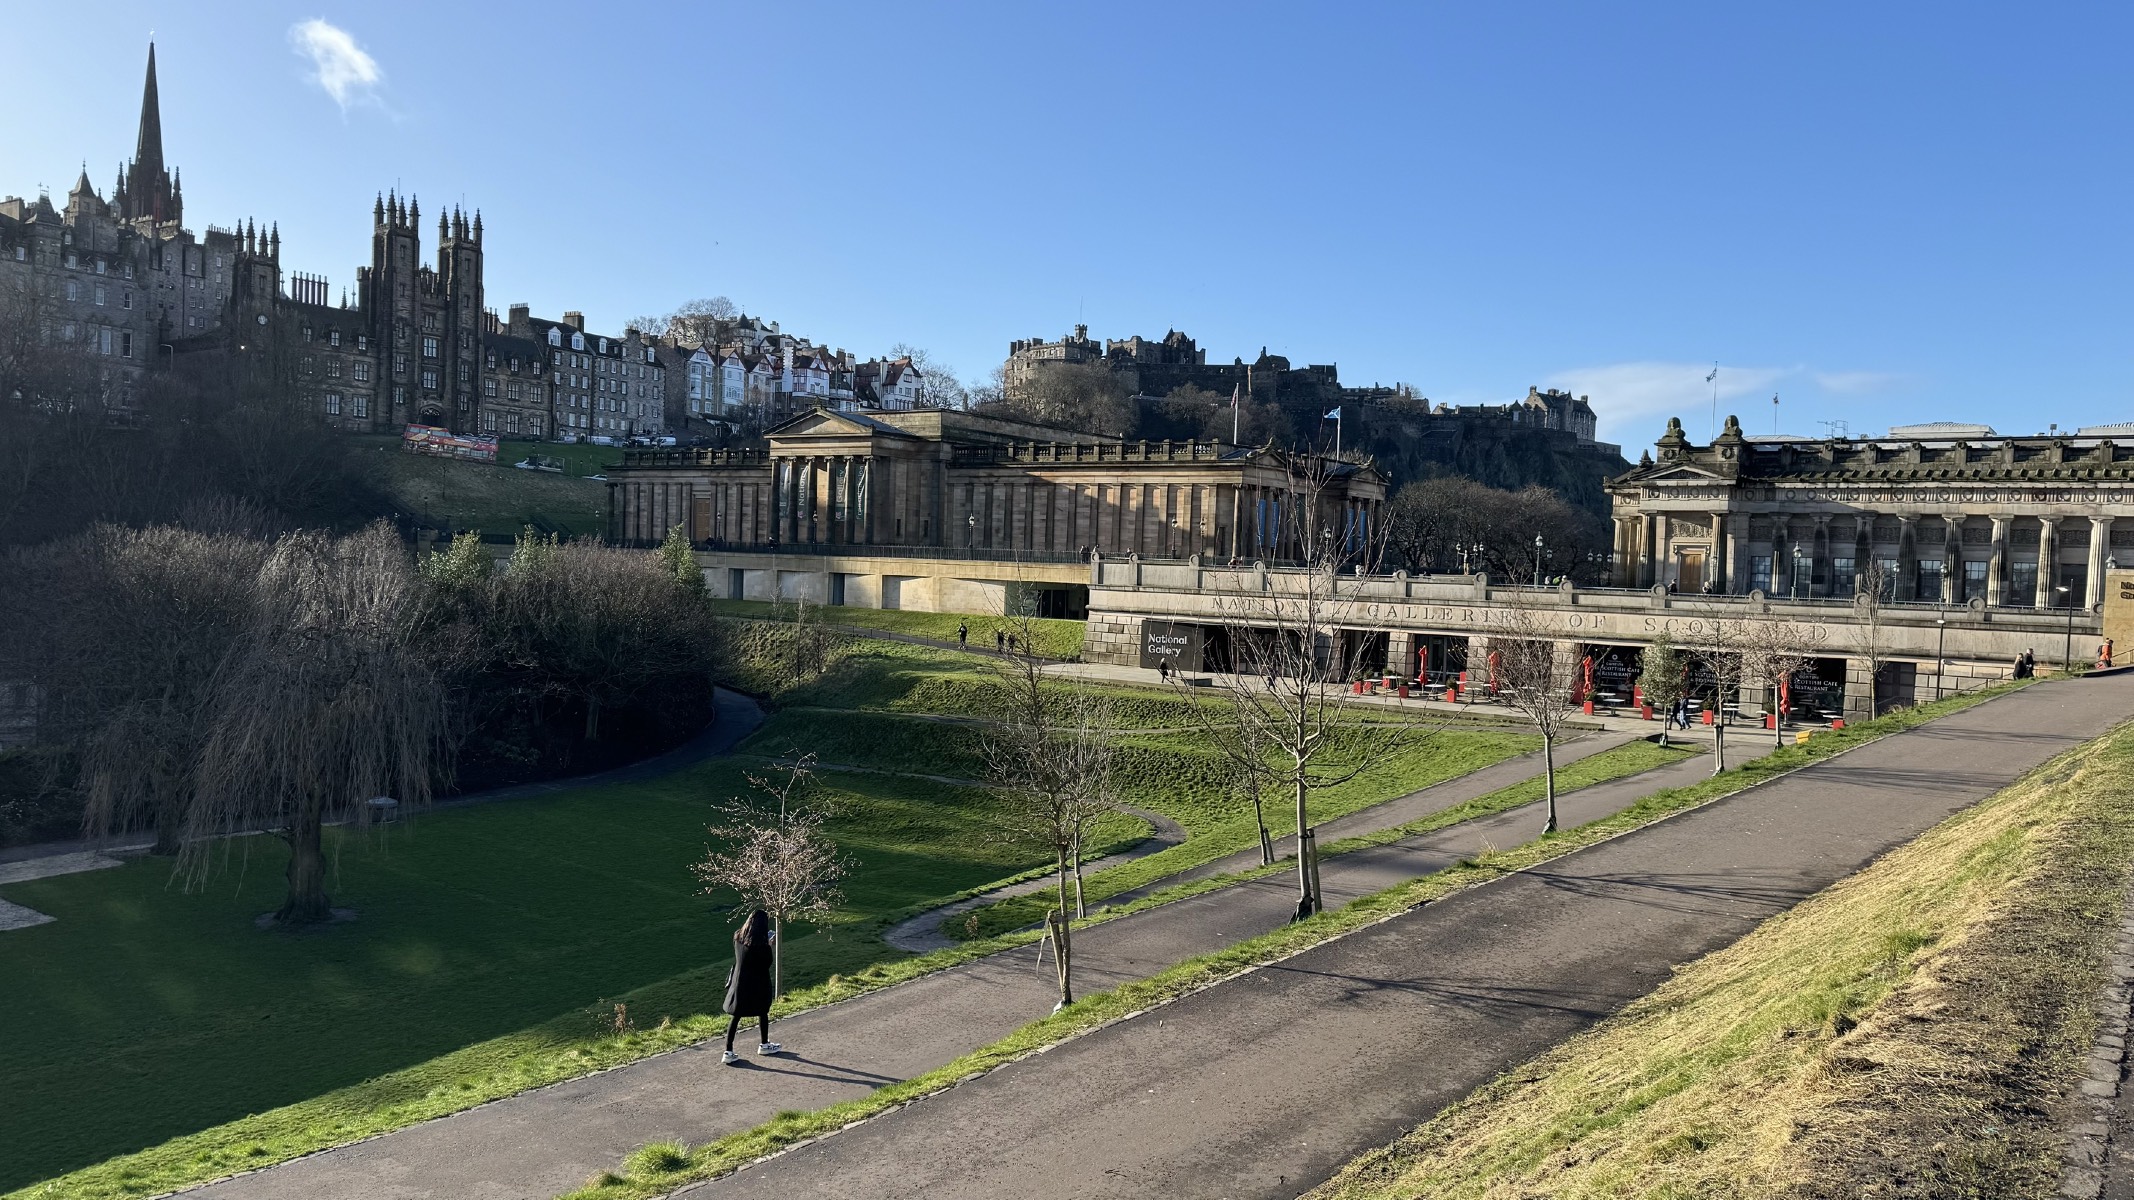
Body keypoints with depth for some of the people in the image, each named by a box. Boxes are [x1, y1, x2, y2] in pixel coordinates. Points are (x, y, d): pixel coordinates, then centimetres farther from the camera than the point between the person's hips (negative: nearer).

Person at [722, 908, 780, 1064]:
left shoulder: (738, 937, -4)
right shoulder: (761, 945, -23)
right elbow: (767, 963, -10)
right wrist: (768, 945, -3)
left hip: (738, 983, 5)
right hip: (756, 985, -5)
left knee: (735, 1016, 9)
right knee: (763, 1012, 17)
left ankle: (728, 1052, 6)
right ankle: (764, 1045, 31)